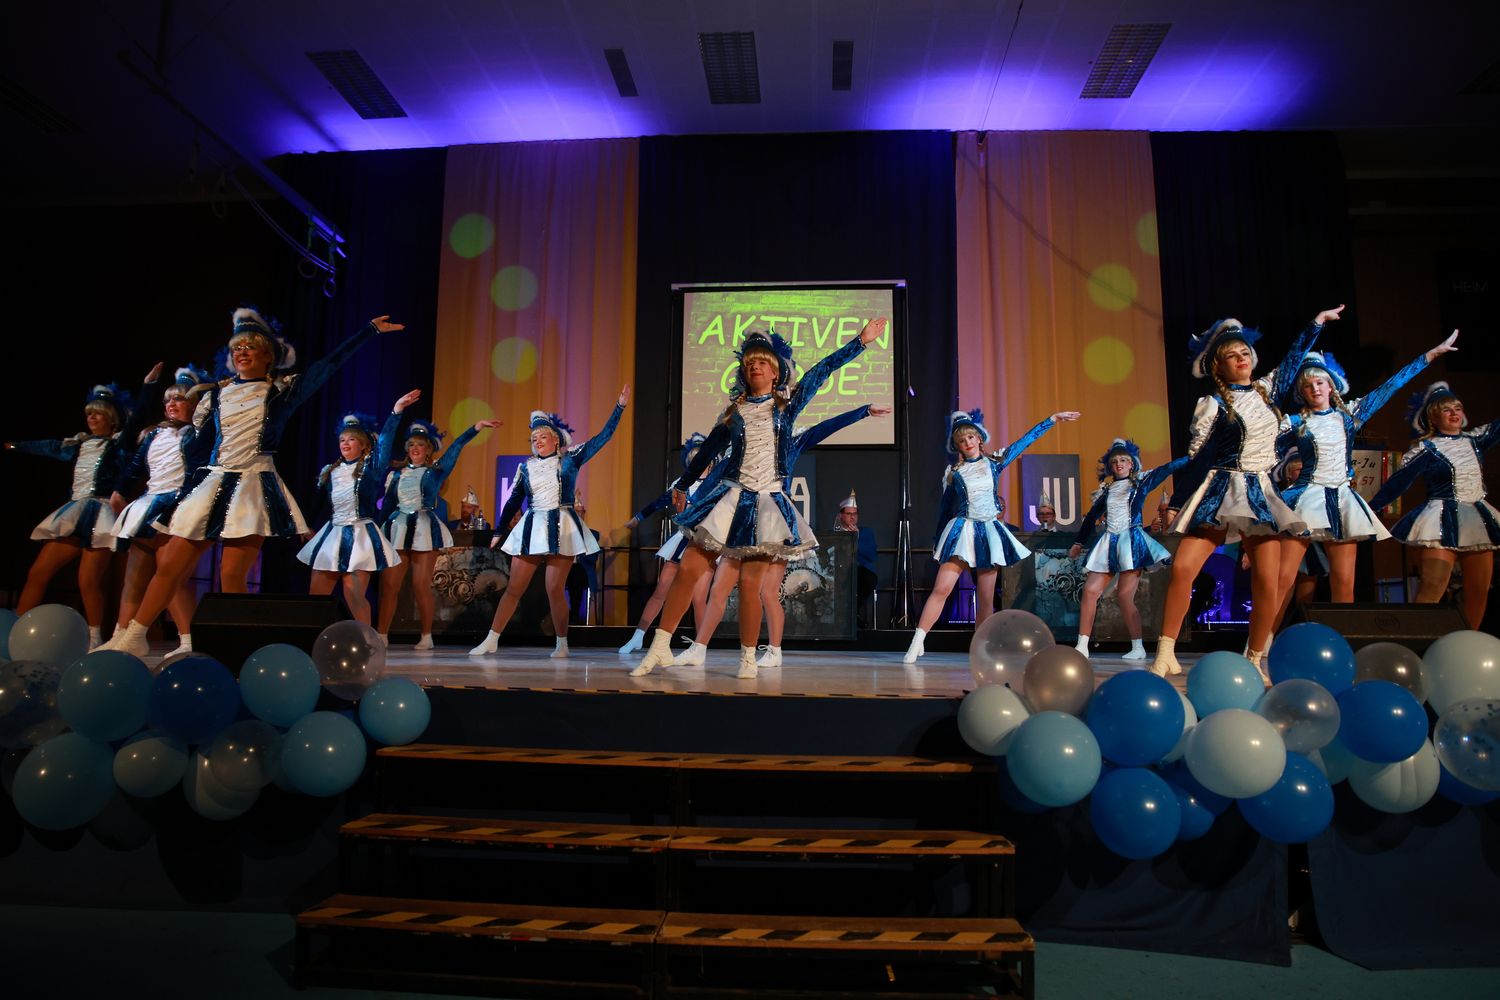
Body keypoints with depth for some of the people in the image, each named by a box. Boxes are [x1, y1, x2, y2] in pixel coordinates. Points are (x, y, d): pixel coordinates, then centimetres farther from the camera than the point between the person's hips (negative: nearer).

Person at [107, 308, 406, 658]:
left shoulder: (282, 390, 3)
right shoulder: (216, 395, 13)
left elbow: (331, 363, -2)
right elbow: (198, 444, 20)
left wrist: (371, 328, -4)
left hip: (255, 488, -4)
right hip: (211, 485, 4)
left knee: (232, 574, -9)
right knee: (169, 565, 4)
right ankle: (133, 639, 16)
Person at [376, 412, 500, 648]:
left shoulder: (436, 471, 7)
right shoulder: (396, 474, 15)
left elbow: (456, 447, -2)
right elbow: (387, 505, 16)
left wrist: (477, 427, -8)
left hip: (425, 530, -3)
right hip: (398, 529, 3)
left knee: (421, 586, -5)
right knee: (389, 585, -1)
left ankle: (426, 637, 6)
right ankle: (381, 635, 7)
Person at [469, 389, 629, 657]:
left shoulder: (570, 459, 4)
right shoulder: (526, 467, 12)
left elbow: (603, 437, 0)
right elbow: (513, 501, 18)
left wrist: (619, 407, -4)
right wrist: (498, 531, 18)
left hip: (561, 528, -3)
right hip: (531, 528, 3)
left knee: (555, 589, -5)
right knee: (513, 588, 4)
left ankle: (562, 643, 11)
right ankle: (491, 641, 11)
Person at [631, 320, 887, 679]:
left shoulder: (787, 404, 9)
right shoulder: (734, 411, 12)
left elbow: (823, 370, 9)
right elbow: (707, 451, 21)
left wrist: (861, 341, 8)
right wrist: (683, 485, 29)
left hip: (767, 502, -1)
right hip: (730, 498, 2)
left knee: (750, 582, -8)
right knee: (688, 569, -7)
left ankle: (748, 658, 9)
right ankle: (660, 647, 2)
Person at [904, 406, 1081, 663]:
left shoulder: (994, 462, 8)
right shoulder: (953, 472, 6)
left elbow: (1025, 440, 14)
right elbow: (945, 507, 12)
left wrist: (1052, 419, 14)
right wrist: (937, 540, 15)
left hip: (989, 532, 2)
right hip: (961, 531, -2)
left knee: (986, 598, 2)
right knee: (941, 589, -13)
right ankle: (917, 643, -12)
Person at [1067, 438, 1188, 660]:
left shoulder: (1141, 482, 6)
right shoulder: (1106, 490, 16)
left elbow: (1168, 468, -3)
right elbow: (1091, 517, 22)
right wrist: (1078, 543, 25)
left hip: (1131, 542, -4)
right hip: (1108, 544, 4)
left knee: (1125, 596, -12)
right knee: (1090, 591, -6)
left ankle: (1138, 647, 2)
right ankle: (1082, 645, -3)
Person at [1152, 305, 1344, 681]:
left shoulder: (1265, 390, 12)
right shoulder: (1212, 405, -1)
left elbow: (1291, 360, 30)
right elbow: (1195, 459, -1)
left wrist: (1317, 322, 38)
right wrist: (1175, 504, -2)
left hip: (1260, 494, 4)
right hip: (1218, 492, -4)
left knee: (1268, 582, -5)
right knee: (1182, 567, -18)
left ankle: (1254, 661, 11)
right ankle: (1165, 654, -9)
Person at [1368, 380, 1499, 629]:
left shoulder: (1474, 439, 12)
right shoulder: (1425, 449, -4)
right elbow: (1397, 483, -5)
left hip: (1478, 520, 6)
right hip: (1443, 521, -6)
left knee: (1478, 592, 7)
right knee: (1432, 590, -17)